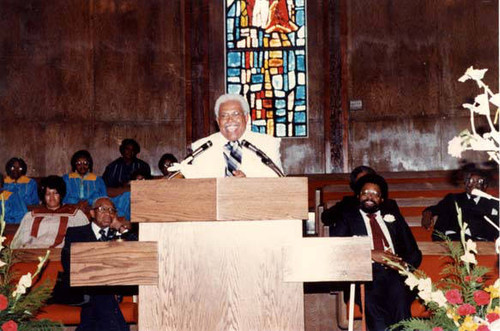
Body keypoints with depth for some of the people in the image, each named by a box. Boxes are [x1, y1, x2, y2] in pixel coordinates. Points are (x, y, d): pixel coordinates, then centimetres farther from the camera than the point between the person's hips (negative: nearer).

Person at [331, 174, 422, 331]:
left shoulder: (394, 218, 28)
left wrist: (405, 264, -3)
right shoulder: (347, 218, 20)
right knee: (371, 301, -35)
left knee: (399, 298, -33)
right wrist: (370, 254, -8)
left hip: (396, 273, 2)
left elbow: (415, 253, 21)